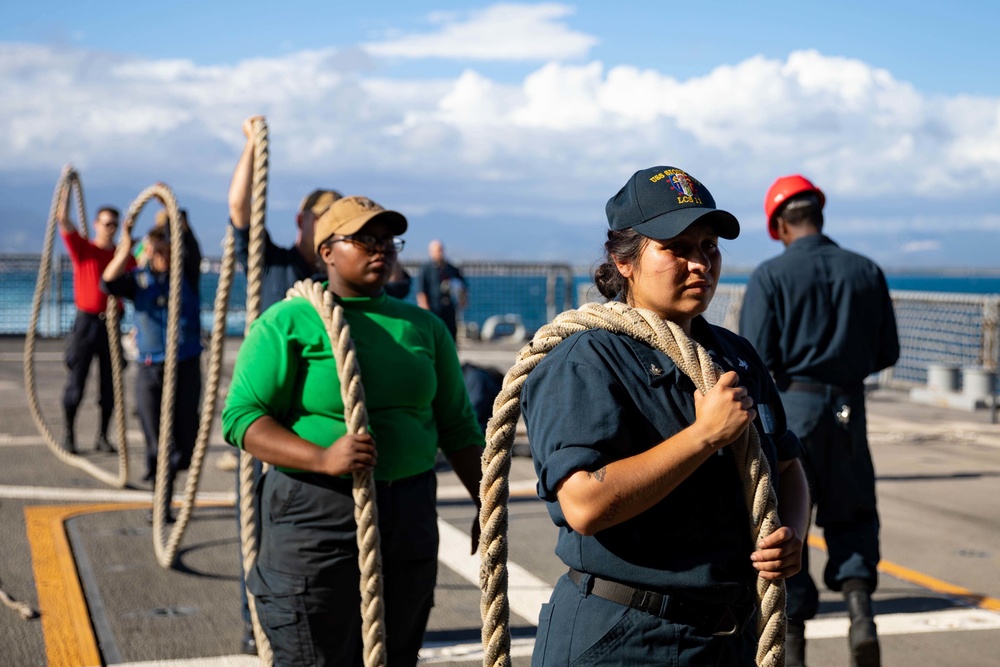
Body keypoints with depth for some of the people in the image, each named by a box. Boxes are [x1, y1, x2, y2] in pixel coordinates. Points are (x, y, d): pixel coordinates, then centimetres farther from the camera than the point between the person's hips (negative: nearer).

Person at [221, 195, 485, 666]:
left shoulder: (423, 327, 11)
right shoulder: (288, 323, -5)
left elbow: (456, 425, 16)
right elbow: (241, 416, -12)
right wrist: (323, 458, -25)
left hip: (409, 518, 5)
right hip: (315, 519, -5)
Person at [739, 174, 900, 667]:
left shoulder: (771, 275, -8)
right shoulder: (867, 272, 4)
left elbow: (755, 357, -14)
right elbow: (887, 353, 8)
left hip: (789, 405, -3)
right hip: (848, 409, 3)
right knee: (851, 515, 18)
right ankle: (859, 603, -5)